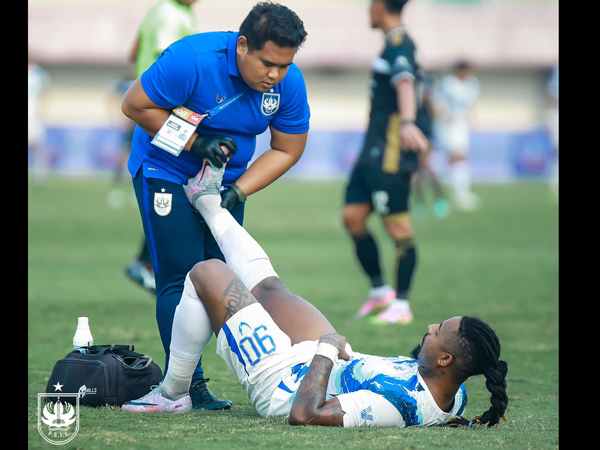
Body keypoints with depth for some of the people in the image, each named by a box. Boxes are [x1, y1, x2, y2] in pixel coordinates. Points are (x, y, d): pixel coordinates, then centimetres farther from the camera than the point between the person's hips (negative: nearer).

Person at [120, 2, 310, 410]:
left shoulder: (289, 82, -15)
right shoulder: (193, 60, -30)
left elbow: (286, 150, -4)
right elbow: (135, 105, -20)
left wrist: (237, 192, -17)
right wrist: (195, 143, -25)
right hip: (166, 172, -5)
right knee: (182, 277, -13)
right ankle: (186, 384, -11)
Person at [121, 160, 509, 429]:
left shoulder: (394, 404, -41)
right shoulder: (455, 396, -15)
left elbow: (303, 415, -41)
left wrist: (326, 351, -30)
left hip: (281, 381, -8)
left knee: (207, 273, 1)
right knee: (267, 286, 23)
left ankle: (173, 394, 22)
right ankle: (209, 203, 52)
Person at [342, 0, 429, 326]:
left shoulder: (399, 43, -13)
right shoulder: (394, 43, 17)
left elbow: (405, 83, -31)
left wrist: (408, 122, -49)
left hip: (391, 153, -10)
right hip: (373, 152, 10)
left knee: (397, 226, -5)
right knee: (353, 216, 5)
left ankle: (401, 305, 0)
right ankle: (379, 291, 14)